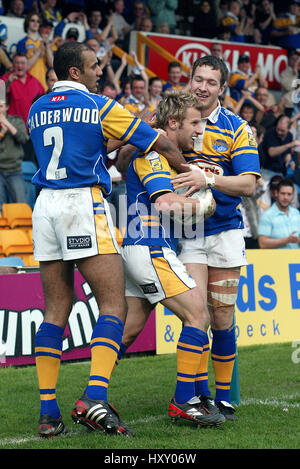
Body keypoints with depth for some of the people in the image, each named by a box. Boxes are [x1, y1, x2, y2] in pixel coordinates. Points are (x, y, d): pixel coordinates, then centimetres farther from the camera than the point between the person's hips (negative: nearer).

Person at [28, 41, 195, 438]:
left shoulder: (36, 111, 16)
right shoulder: (98, 106, 0)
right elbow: (161, 144, 6)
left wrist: (110, 143, 30)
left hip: (45, 206, 6)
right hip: (84, 204, -6)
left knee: (56, 310, 8)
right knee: (113, 305, -5)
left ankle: (48, 412, 4)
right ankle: (95, 397, -22)